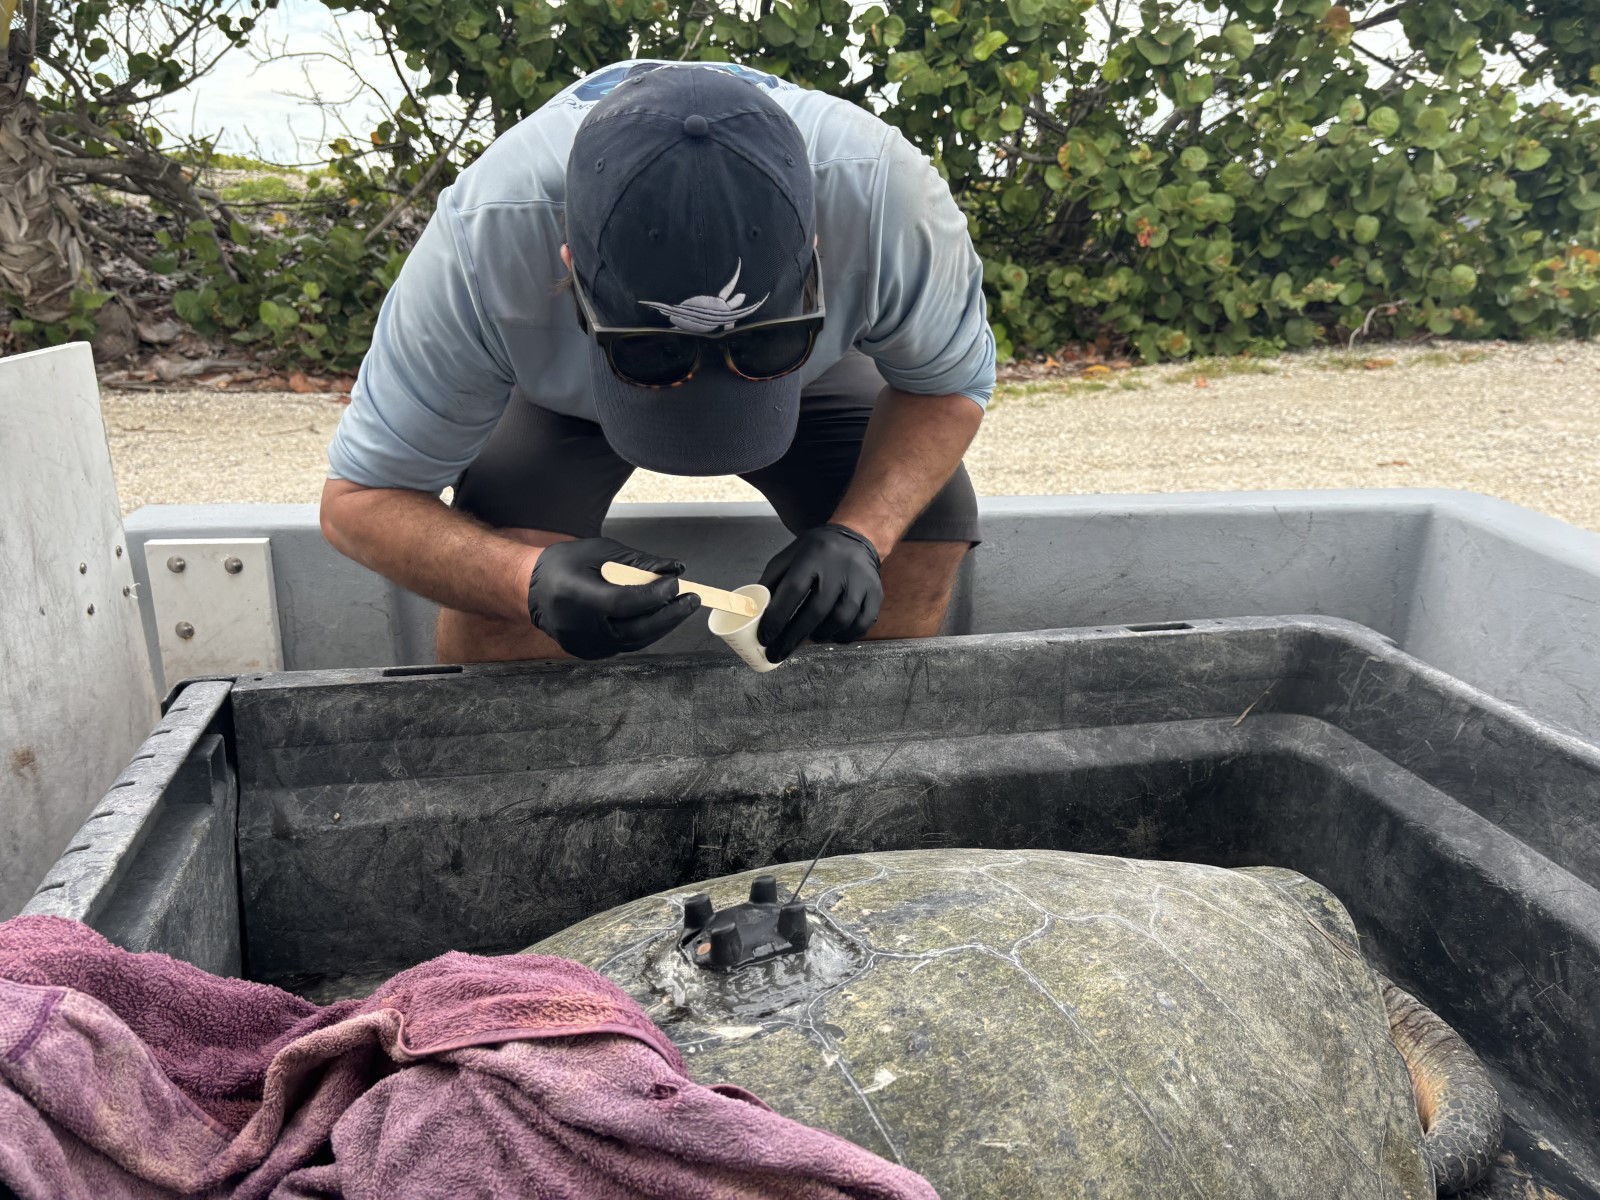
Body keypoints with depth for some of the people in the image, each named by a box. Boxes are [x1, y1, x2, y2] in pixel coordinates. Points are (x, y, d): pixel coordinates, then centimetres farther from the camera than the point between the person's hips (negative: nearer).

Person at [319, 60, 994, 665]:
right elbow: (359, 497, -29)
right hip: (557, 381, -1)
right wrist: (530, 581, -50)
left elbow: (950, 383, -20)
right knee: (496, 565, -27)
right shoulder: (482, 245, -40)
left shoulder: (887, 198, -39)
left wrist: (859, 536, -39)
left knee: (926, 526, -21)